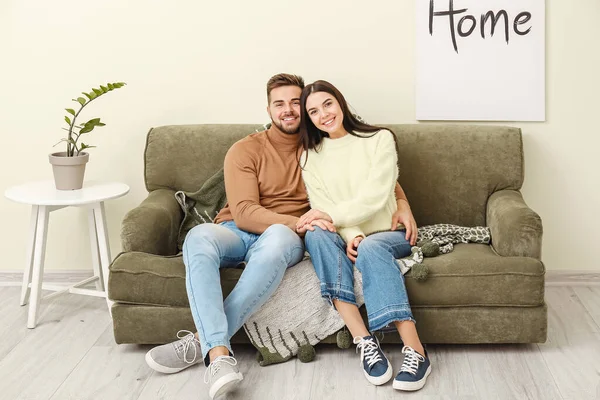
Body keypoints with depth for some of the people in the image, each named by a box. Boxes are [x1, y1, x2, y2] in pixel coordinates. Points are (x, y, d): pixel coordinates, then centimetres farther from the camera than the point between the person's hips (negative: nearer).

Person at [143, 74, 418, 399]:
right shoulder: (245, 150, 3)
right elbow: (243, 212, -10)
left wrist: (401, 203, 0)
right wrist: (298, 222, -25)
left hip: (285, 235, 0)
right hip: (237, 231, 0)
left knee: (278, 238, -40)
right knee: (199, 236, -37)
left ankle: (202, 342, -35)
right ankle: (219, 355, -48)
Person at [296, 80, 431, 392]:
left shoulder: (380, 140, 1)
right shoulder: (310, 157, 9)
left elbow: (375, 197, -11)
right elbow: (321, 210, -1)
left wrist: (332, 214, -20)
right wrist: (351, 235, -20)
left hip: (388, 234, -2)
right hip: (343, 237, 2)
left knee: (371, 248, -38)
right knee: (316, 236, -32)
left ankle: (415, 350, -44)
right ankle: (365, 342, -41)